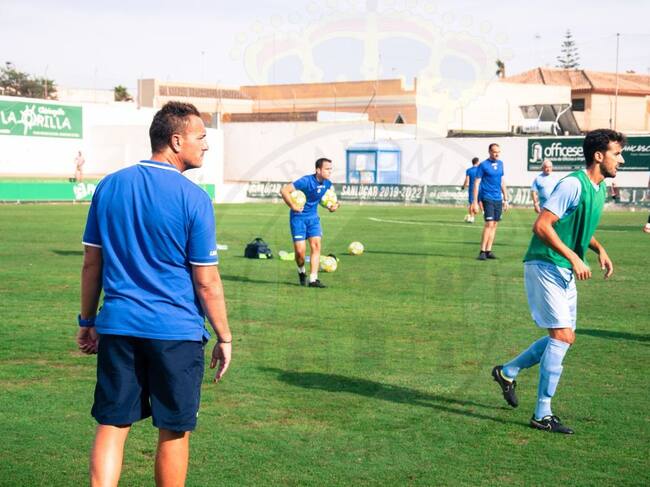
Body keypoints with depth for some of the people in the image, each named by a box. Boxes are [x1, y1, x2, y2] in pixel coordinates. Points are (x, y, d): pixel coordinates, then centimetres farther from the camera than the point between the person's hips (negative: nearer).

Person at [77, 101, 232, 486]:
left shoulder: (110, 186, 4)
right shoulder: (193, 198, -10)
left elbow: (92, 263, 9)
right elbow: (206, 282, -8)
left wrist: (87, 321, 18)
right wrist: (224, 338, 2)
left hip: (117, 326, 4)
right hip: (176, 331, -4)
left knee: (112, 426, 8)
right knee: (174, 432, 9)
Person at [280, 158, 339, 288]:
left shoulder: (327, 184, -1)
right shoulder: (306, 181, -22)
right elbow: (284, 190, -25)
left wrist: (331, 206, 0)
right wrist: (293, 206, -23)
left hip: (313, 217, 5)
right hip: (298, 217, -5)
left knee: (316, 245, -9)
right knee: (300, 250, -7)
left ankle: (313, 279, -7)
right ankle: (301, 271, 25)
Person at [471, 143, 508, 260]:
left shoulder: (500, 163, 11)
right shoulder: (483, 165, -7)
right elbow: (476, 183, -7)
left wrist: (505, 199, 16)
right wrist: (475, 202, -12)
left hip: (498, 199, 6)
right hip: (487, 198, -6)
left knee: (494, 225, 6)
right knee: (489, 224, -13)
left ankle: (488, 251, 11)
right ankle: (482, 251, -8)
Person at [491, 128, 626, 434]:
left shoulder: (600, 190, 11)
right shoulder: (574, 184, -18)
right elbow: (541, 226, -21)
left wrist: (599, 249, 10)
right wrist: (574, 257, -23)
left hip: (565, 272, 10)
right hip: (544, 267, -10)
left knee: (564, 337, 12)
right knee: (562, 336, -12)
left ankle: (508, 372, 30)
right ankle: (542, 415, -5)